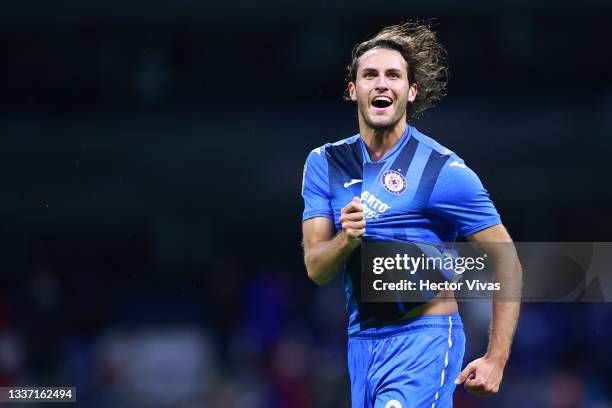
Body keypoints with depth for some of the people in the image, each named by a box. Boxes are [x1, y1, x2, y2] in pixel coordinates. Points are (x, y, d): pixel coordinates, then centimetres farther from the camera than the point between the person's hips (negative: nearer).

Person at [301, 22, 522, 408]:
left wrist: (496, 360, -10)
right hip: (361, 342, 5)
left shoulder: (444, 170, -8)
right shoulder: (324, 164, 6)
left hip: (424, 340, -5)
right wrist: (347, 238, -23)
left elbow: (507, 262, -6)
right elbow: (316, 270, 0)